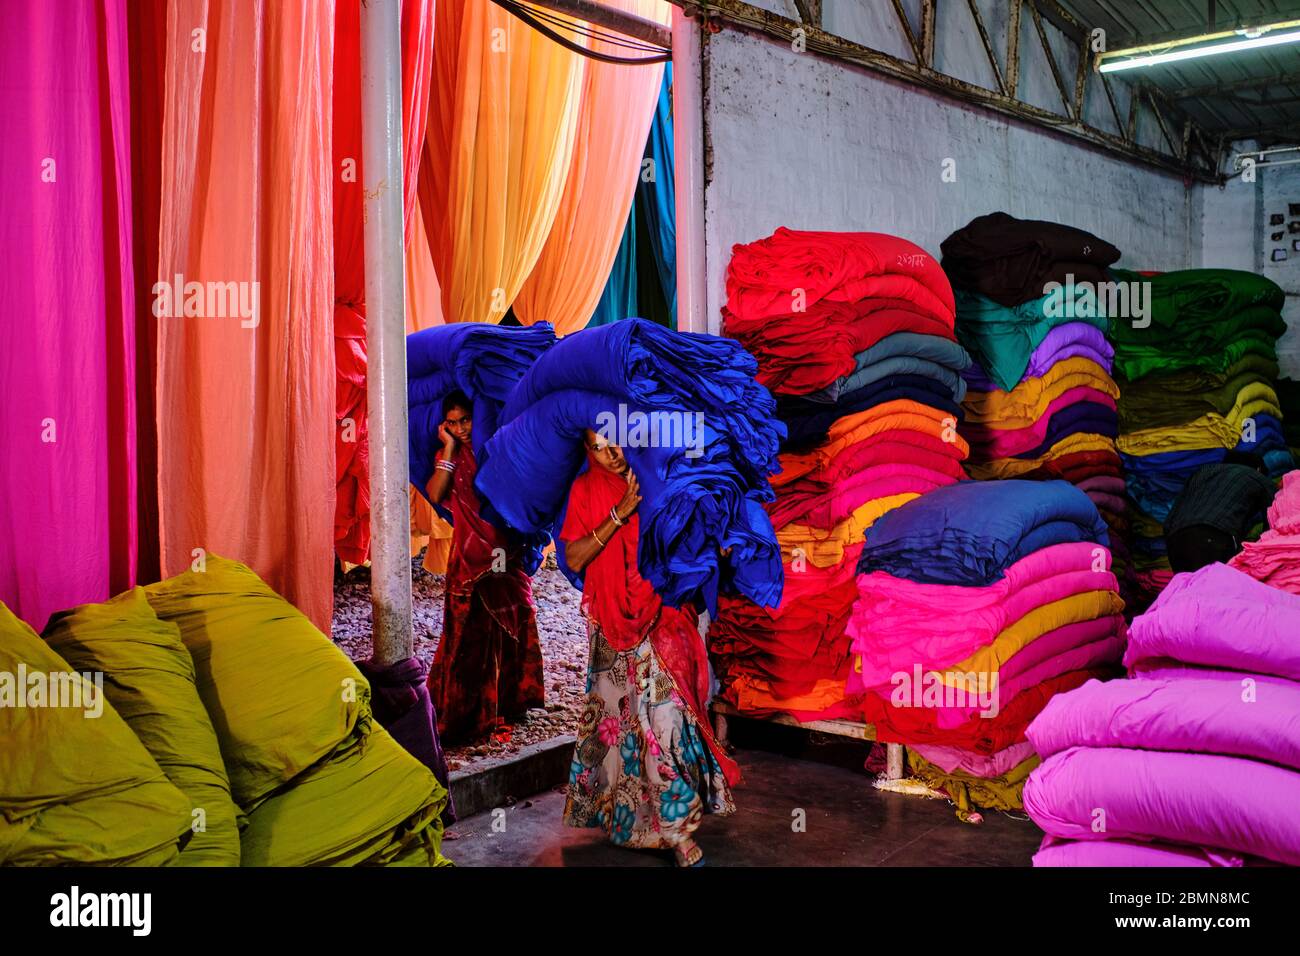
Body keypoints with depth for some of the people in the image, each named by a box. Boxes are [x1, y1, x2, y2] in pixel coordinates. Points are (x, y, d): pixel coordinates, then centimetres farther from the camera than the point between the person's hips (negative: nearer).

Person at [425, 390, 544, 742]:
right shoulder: (449, 456, 3)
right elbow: (434, 493, -15)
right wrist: (449, 450, -14)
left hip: (506, 551, 2)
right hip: (470, 552, -2)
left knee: (510, 625, 9)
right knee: (468, 629, -4)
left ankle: (507, 698, 24)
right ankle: (464, 707, 4)